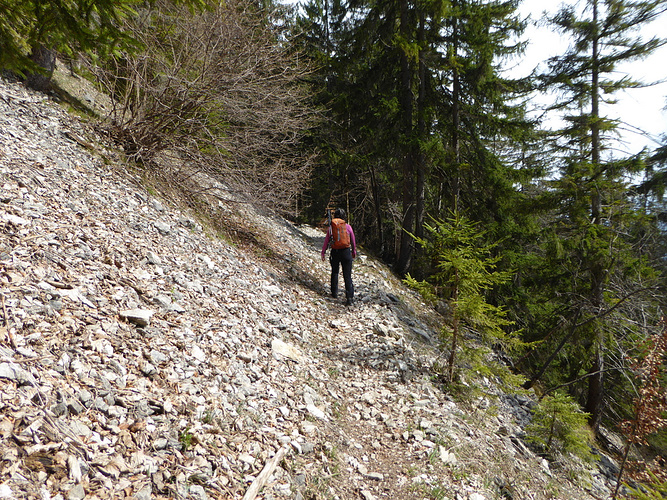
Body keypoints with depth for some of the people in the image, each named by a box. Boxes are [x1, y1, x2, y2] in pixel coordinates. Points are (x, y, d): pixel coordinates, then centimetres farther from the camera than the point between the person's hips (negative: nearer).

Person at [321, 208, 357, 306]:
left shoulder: (331, 226, 1)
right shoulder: (347, 226, 1)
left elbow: (326, 241, 1)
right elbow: (353, 241, 9)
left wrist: (323, 252, 9)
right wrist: (354, 252, 23)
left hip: (335, 252, 1)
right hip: (346, 252, 0)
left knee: (334, 272, 21)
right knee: (347, 275, 0)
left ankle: (334, 293, 26)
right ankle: (350, 297, -7)